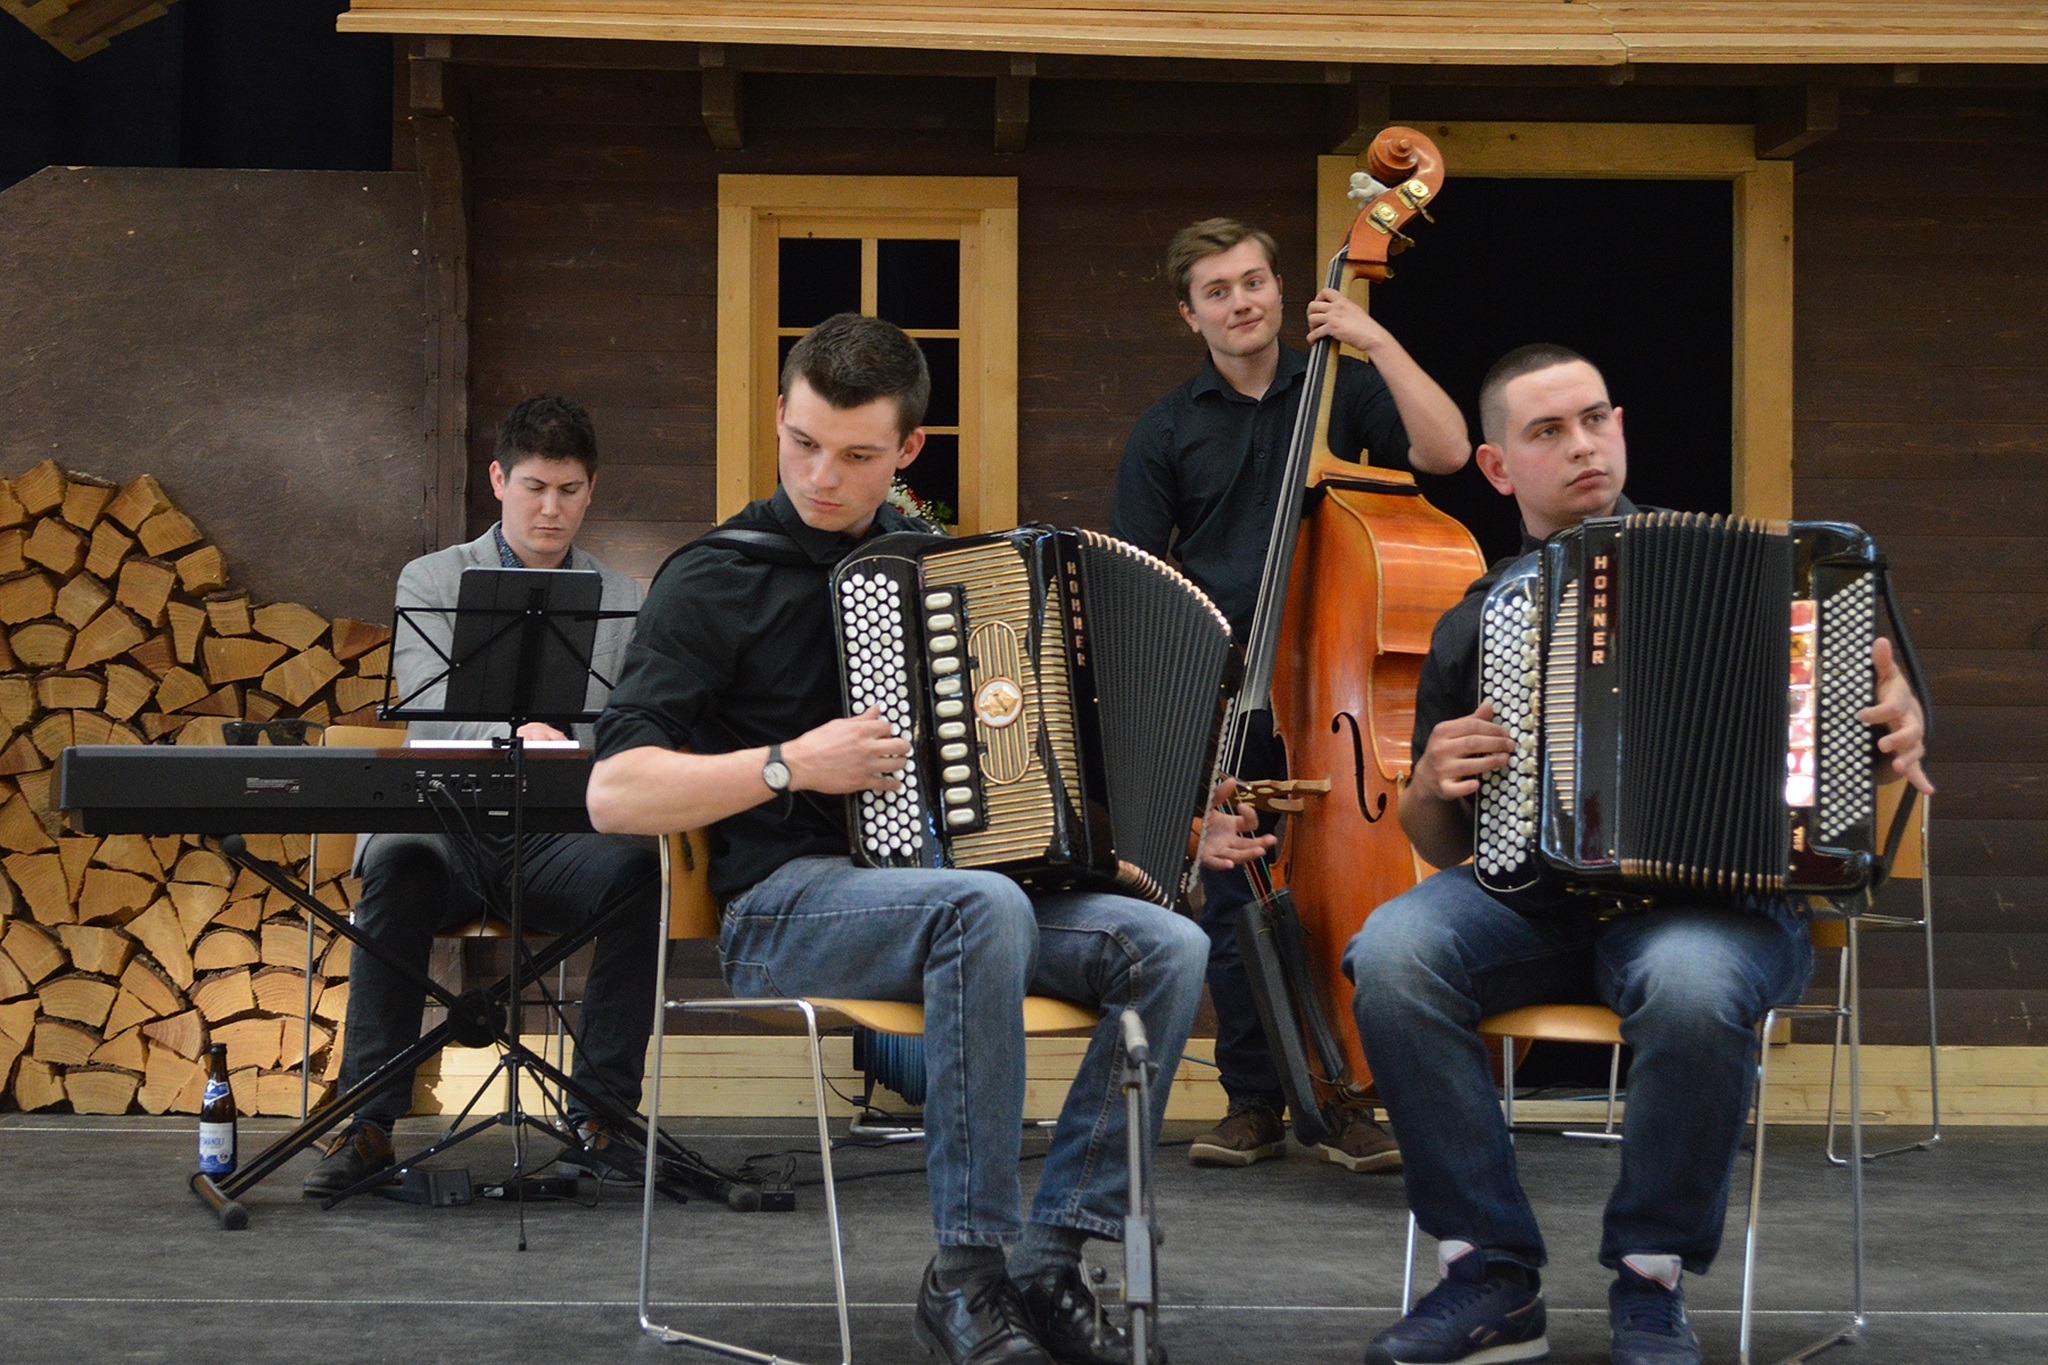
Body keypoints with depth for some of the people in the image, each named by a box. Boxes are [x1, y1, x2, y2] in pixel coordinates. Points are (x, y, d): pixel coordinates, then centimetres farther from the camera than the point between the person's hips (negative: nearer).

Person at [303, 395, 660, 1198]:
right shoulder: (432, 582, 8)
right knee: (399, 867, -35)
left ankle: (600, 1118, -25)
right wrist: (515, 734, -31)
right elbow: (433, 706, -10)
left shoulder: (621, 601, 14)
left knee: (635, 869, -31)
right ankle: (367, 1124, -30)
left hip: (561, 838, 1)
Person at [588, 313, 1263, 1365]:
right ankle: (967, 1273, -28)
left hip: (931, 882, 6)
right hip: (784, 908, -6)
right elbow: (614, 794, -9)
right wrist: (791, 765, -18)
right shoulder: (718, 578, -2)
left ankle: (1048, 1266, -17)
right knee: (985, 909, -36)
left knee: (1169, 948, -18)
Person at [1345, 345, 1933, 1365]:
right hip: (1528, 896, 3)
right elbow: (1441, 848, 22)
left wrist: (1895, 731, -10)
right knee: (1393, 950, -29)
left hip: (1711, 895, -3)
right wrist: (1431, 790, -1)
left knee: (1690, 983, -39)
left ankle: (1652, 1280, -16)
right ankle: (1491, 1275, -18)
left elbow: (1834, 701, 13)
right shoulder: (1471, 628, 17)